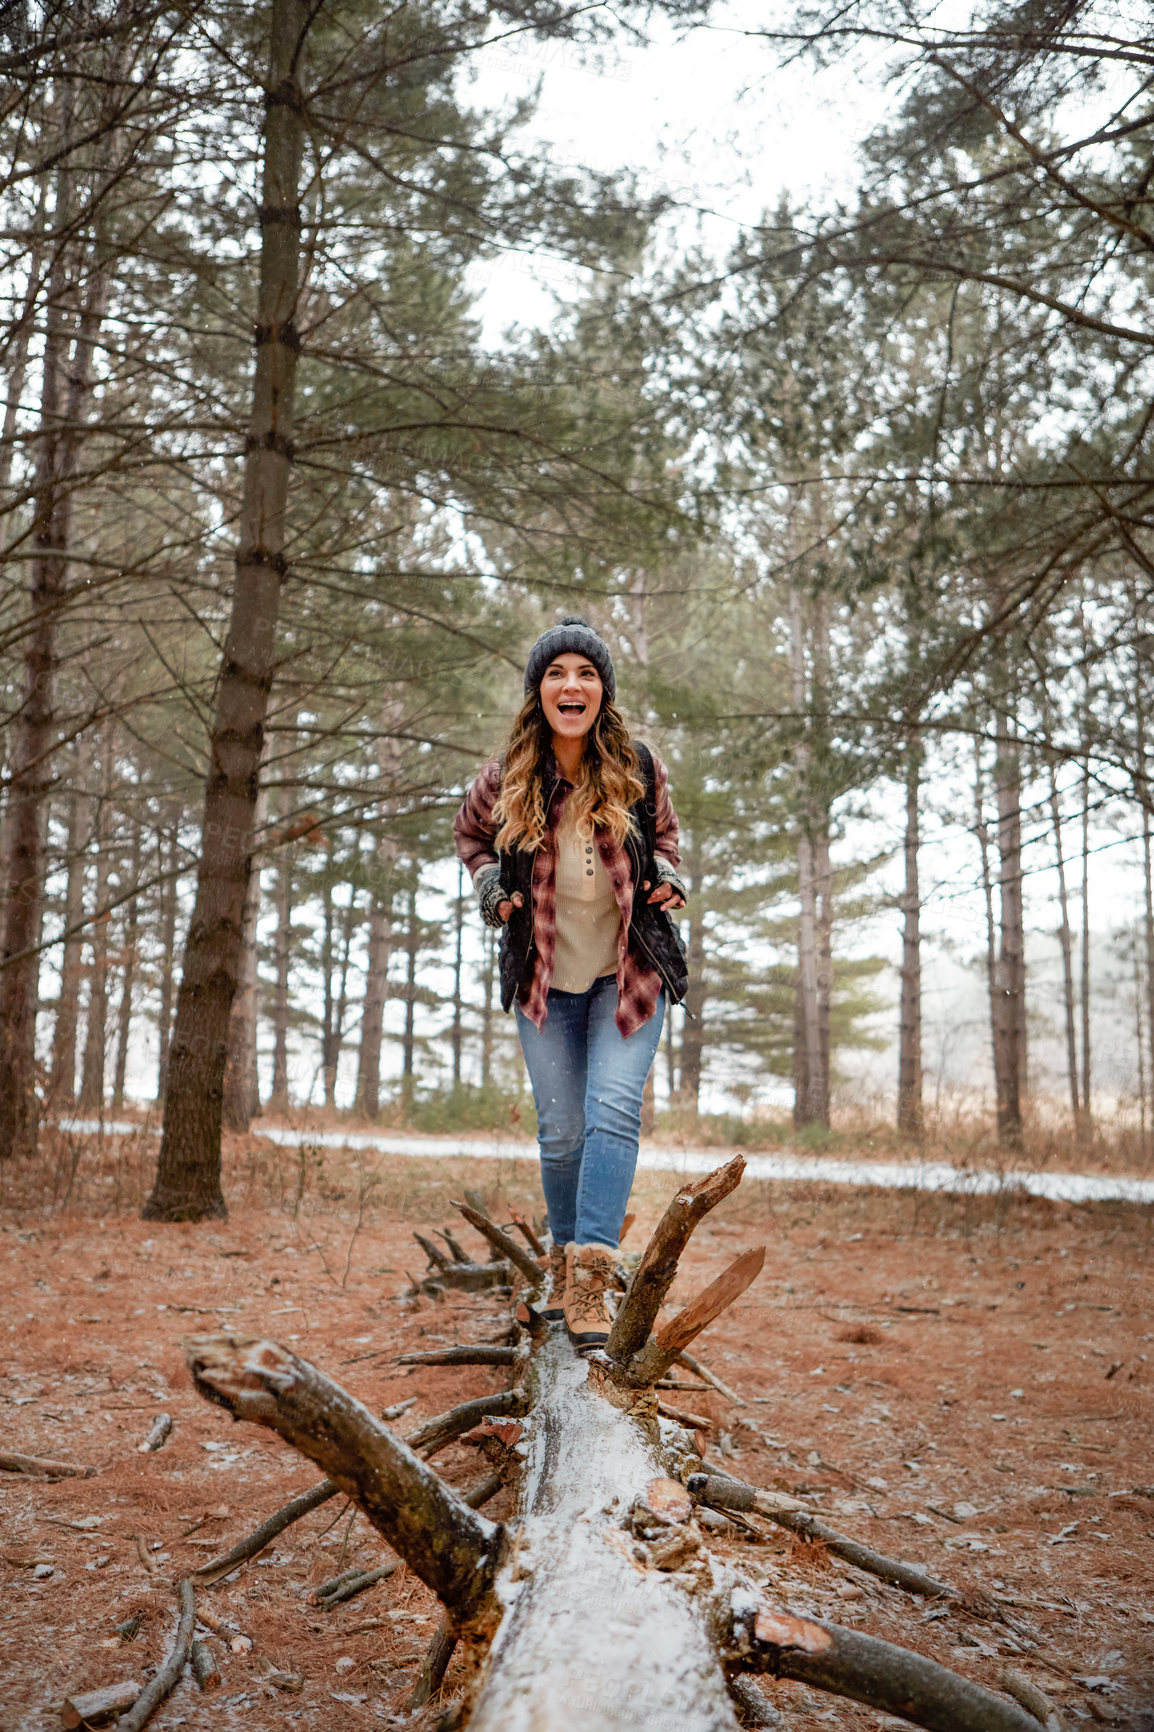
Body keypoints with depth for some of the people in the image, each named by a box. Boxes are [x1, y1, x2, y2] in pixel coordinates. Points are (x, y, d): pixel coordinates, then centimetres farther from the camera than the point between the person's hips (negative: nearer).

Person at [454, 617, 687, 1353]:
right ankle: (565, 1258, 27)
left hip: (631, 972, -1)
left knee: (613, 1111, -16)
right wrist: (491, 887, -2)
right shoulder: (506, 782, -6)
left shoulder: (639, 769, -6)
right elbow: (469, 833, 16)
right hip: (546, 977, 1)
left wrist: (667, 876, -5)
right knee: (561, 1130, 6)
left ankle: (590, 1277, -18)